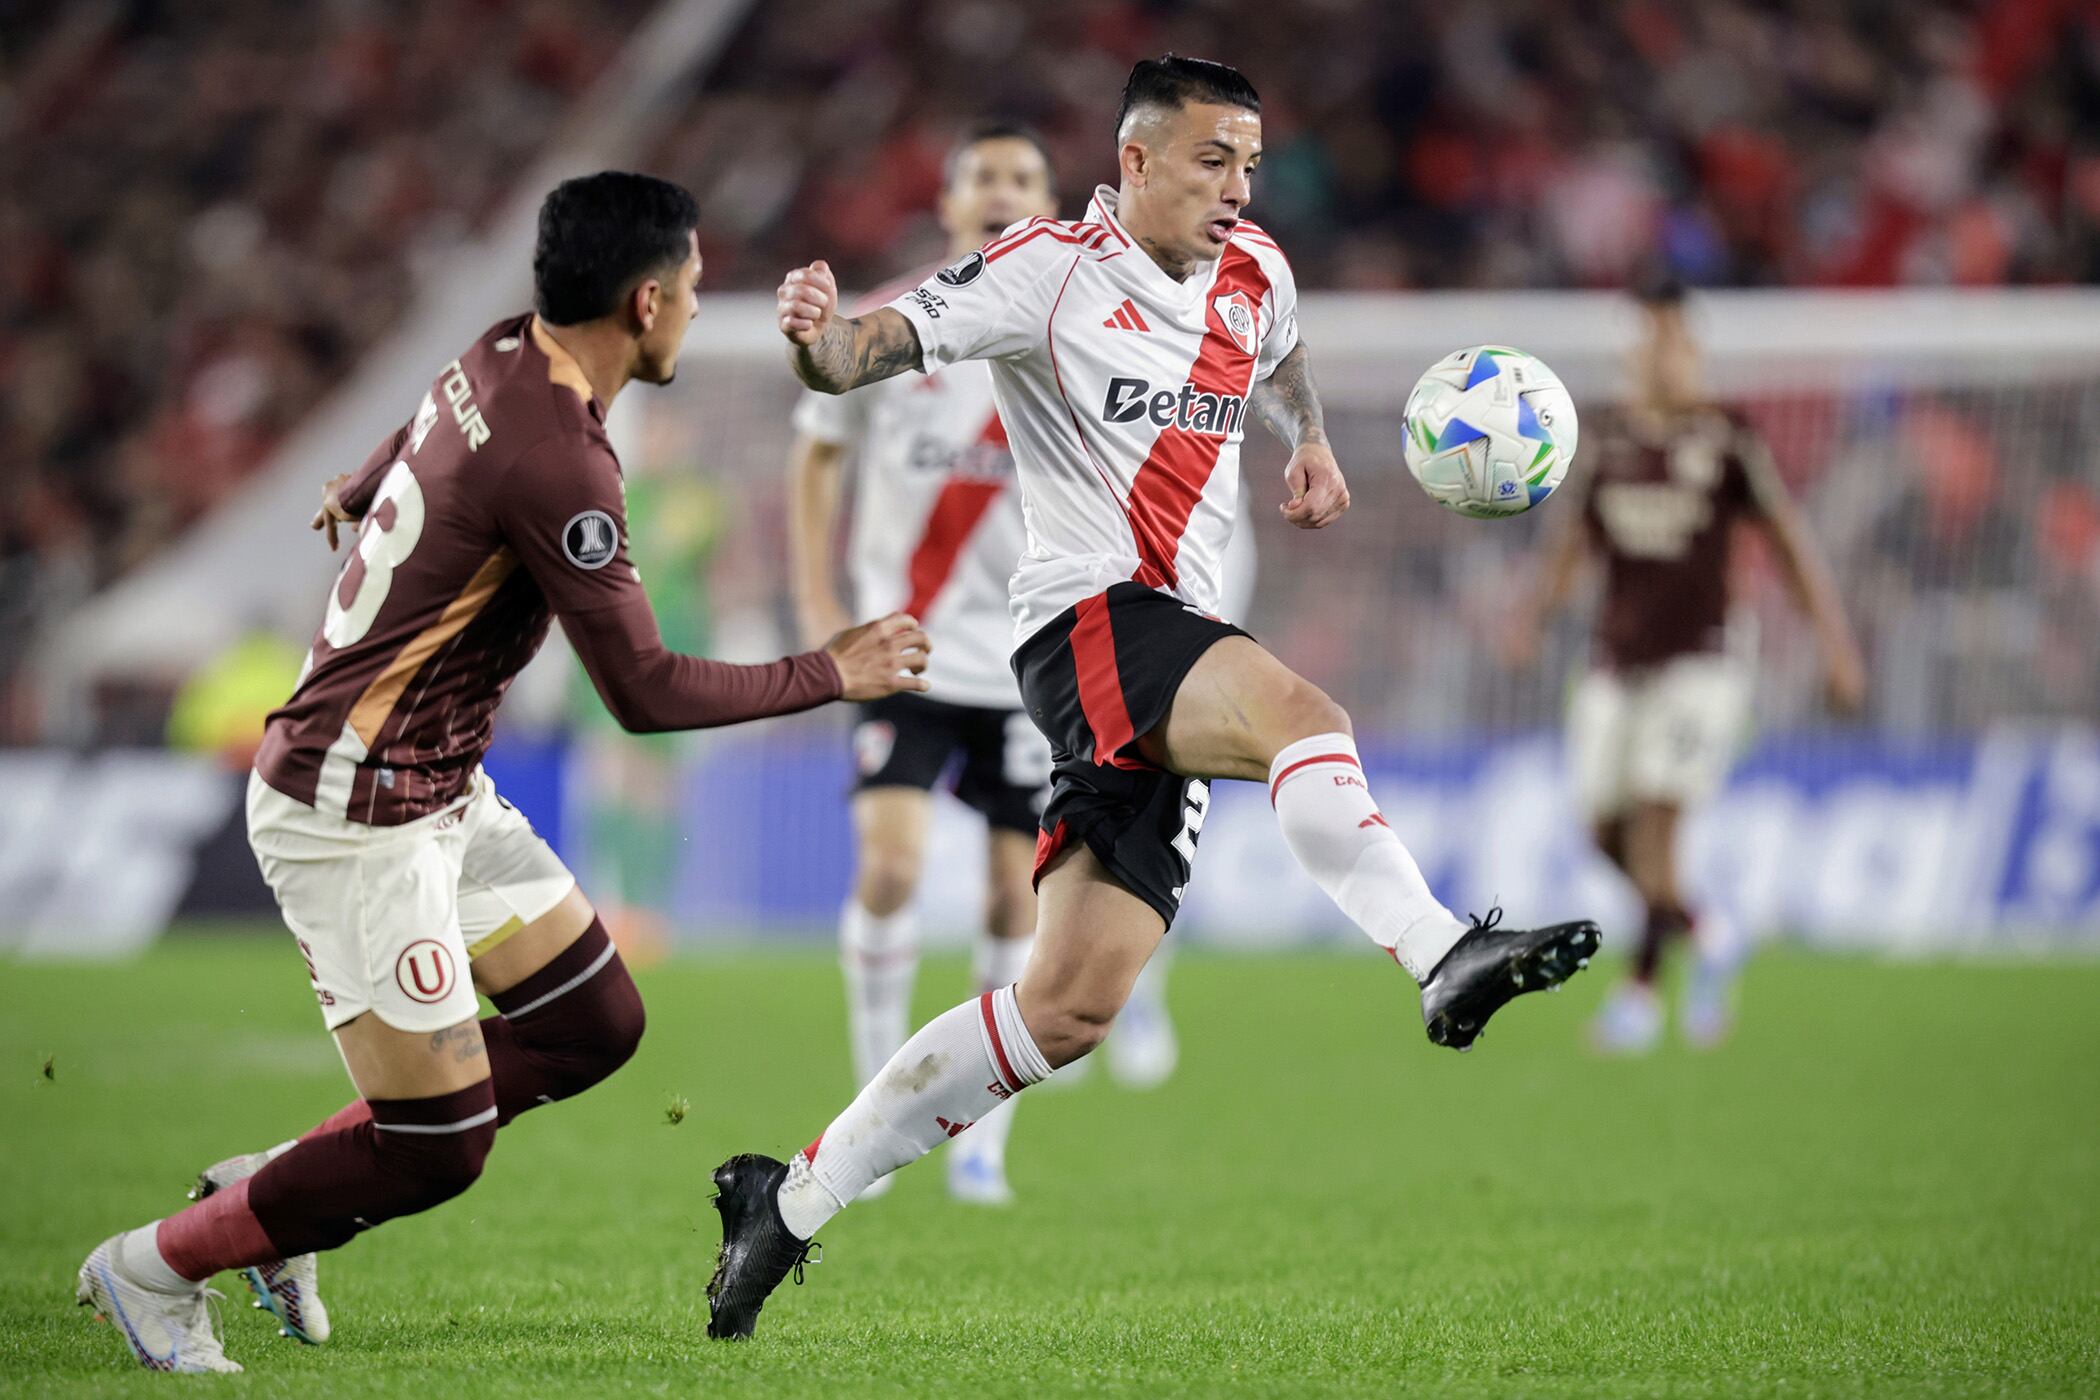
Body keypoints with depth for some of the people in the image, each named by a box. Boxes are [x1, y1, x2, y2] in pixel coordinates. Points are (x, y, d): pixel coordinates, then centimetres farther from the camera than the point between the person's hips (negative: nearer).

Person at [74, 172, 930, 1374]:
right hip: (354, 816, -10)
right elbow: (646, 691, -21)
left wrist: (363, 493, 50)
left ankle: (277, 1188, 19)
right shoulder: (556, 461, -26)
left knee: (595, 1024, 11)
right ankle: (157, 1265, 13)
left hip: (445, 791, 10)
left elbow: (419, 440, 27)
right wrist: (833, 676, -9)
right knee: (437, 1147, -6)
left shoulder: (501, 361, 1)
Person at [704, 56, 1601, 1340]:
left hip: (1176, 670, 7)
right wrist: (819, 336, -34)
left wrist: (1309, 443, 19)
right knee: (1302, 713, -36)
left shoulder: (1252, 277, 14)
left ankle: (790, 1201, 9)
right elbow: (867, 352, -11)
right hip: (1087, 621, -7)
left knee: (1071, 1007, 1)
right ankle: (1444, 956, -49)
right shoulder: (1048, 272, -6)